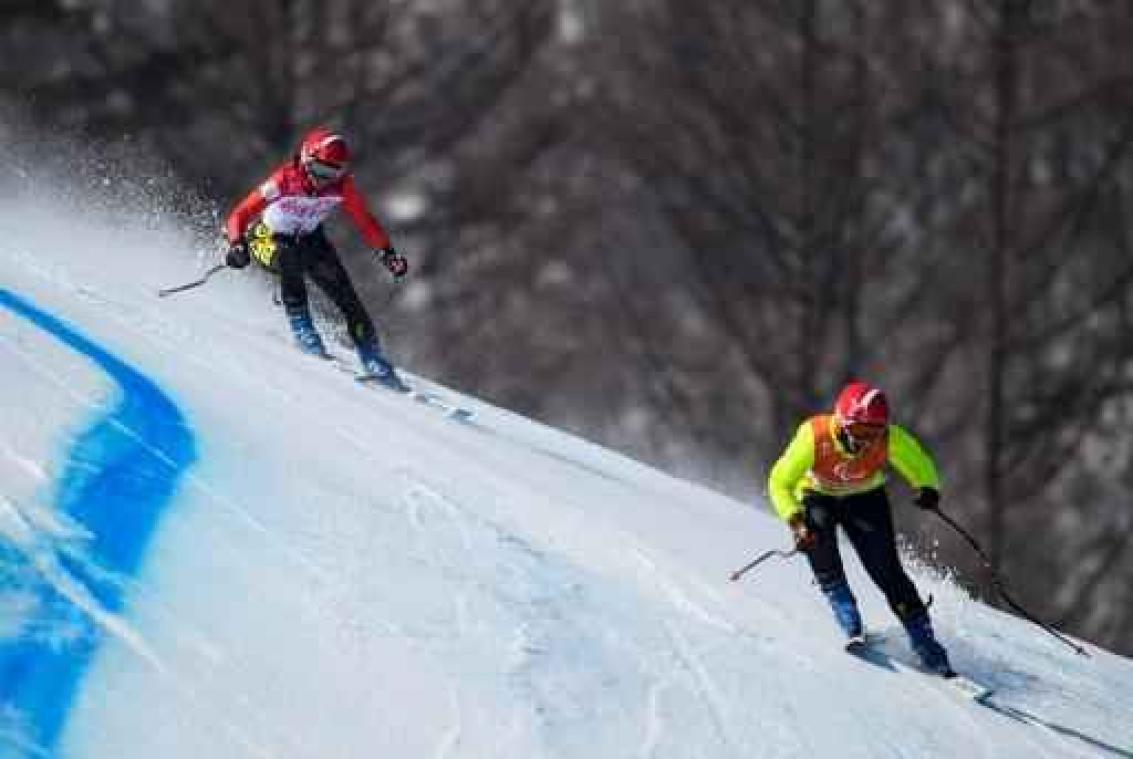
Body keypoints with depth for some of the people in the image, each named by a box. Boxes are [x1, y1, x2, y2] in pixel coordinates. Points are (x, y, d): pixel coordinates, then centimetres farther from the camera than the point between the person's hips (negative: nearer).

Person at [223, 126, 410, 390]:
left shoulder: (342, 186, -21)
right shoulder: (284, 181, -32)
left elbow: (365, 221, -7)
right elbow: (240, 215, -28)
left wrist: (387, 253, -17)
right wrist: (237, 245, -44)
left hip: (308, 239, 3)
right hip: (267, 237, -3)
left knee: (345, 294, -8)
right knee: (291, 260, -37)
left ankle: (374, 362, -1)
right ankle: (303, 331, -27)